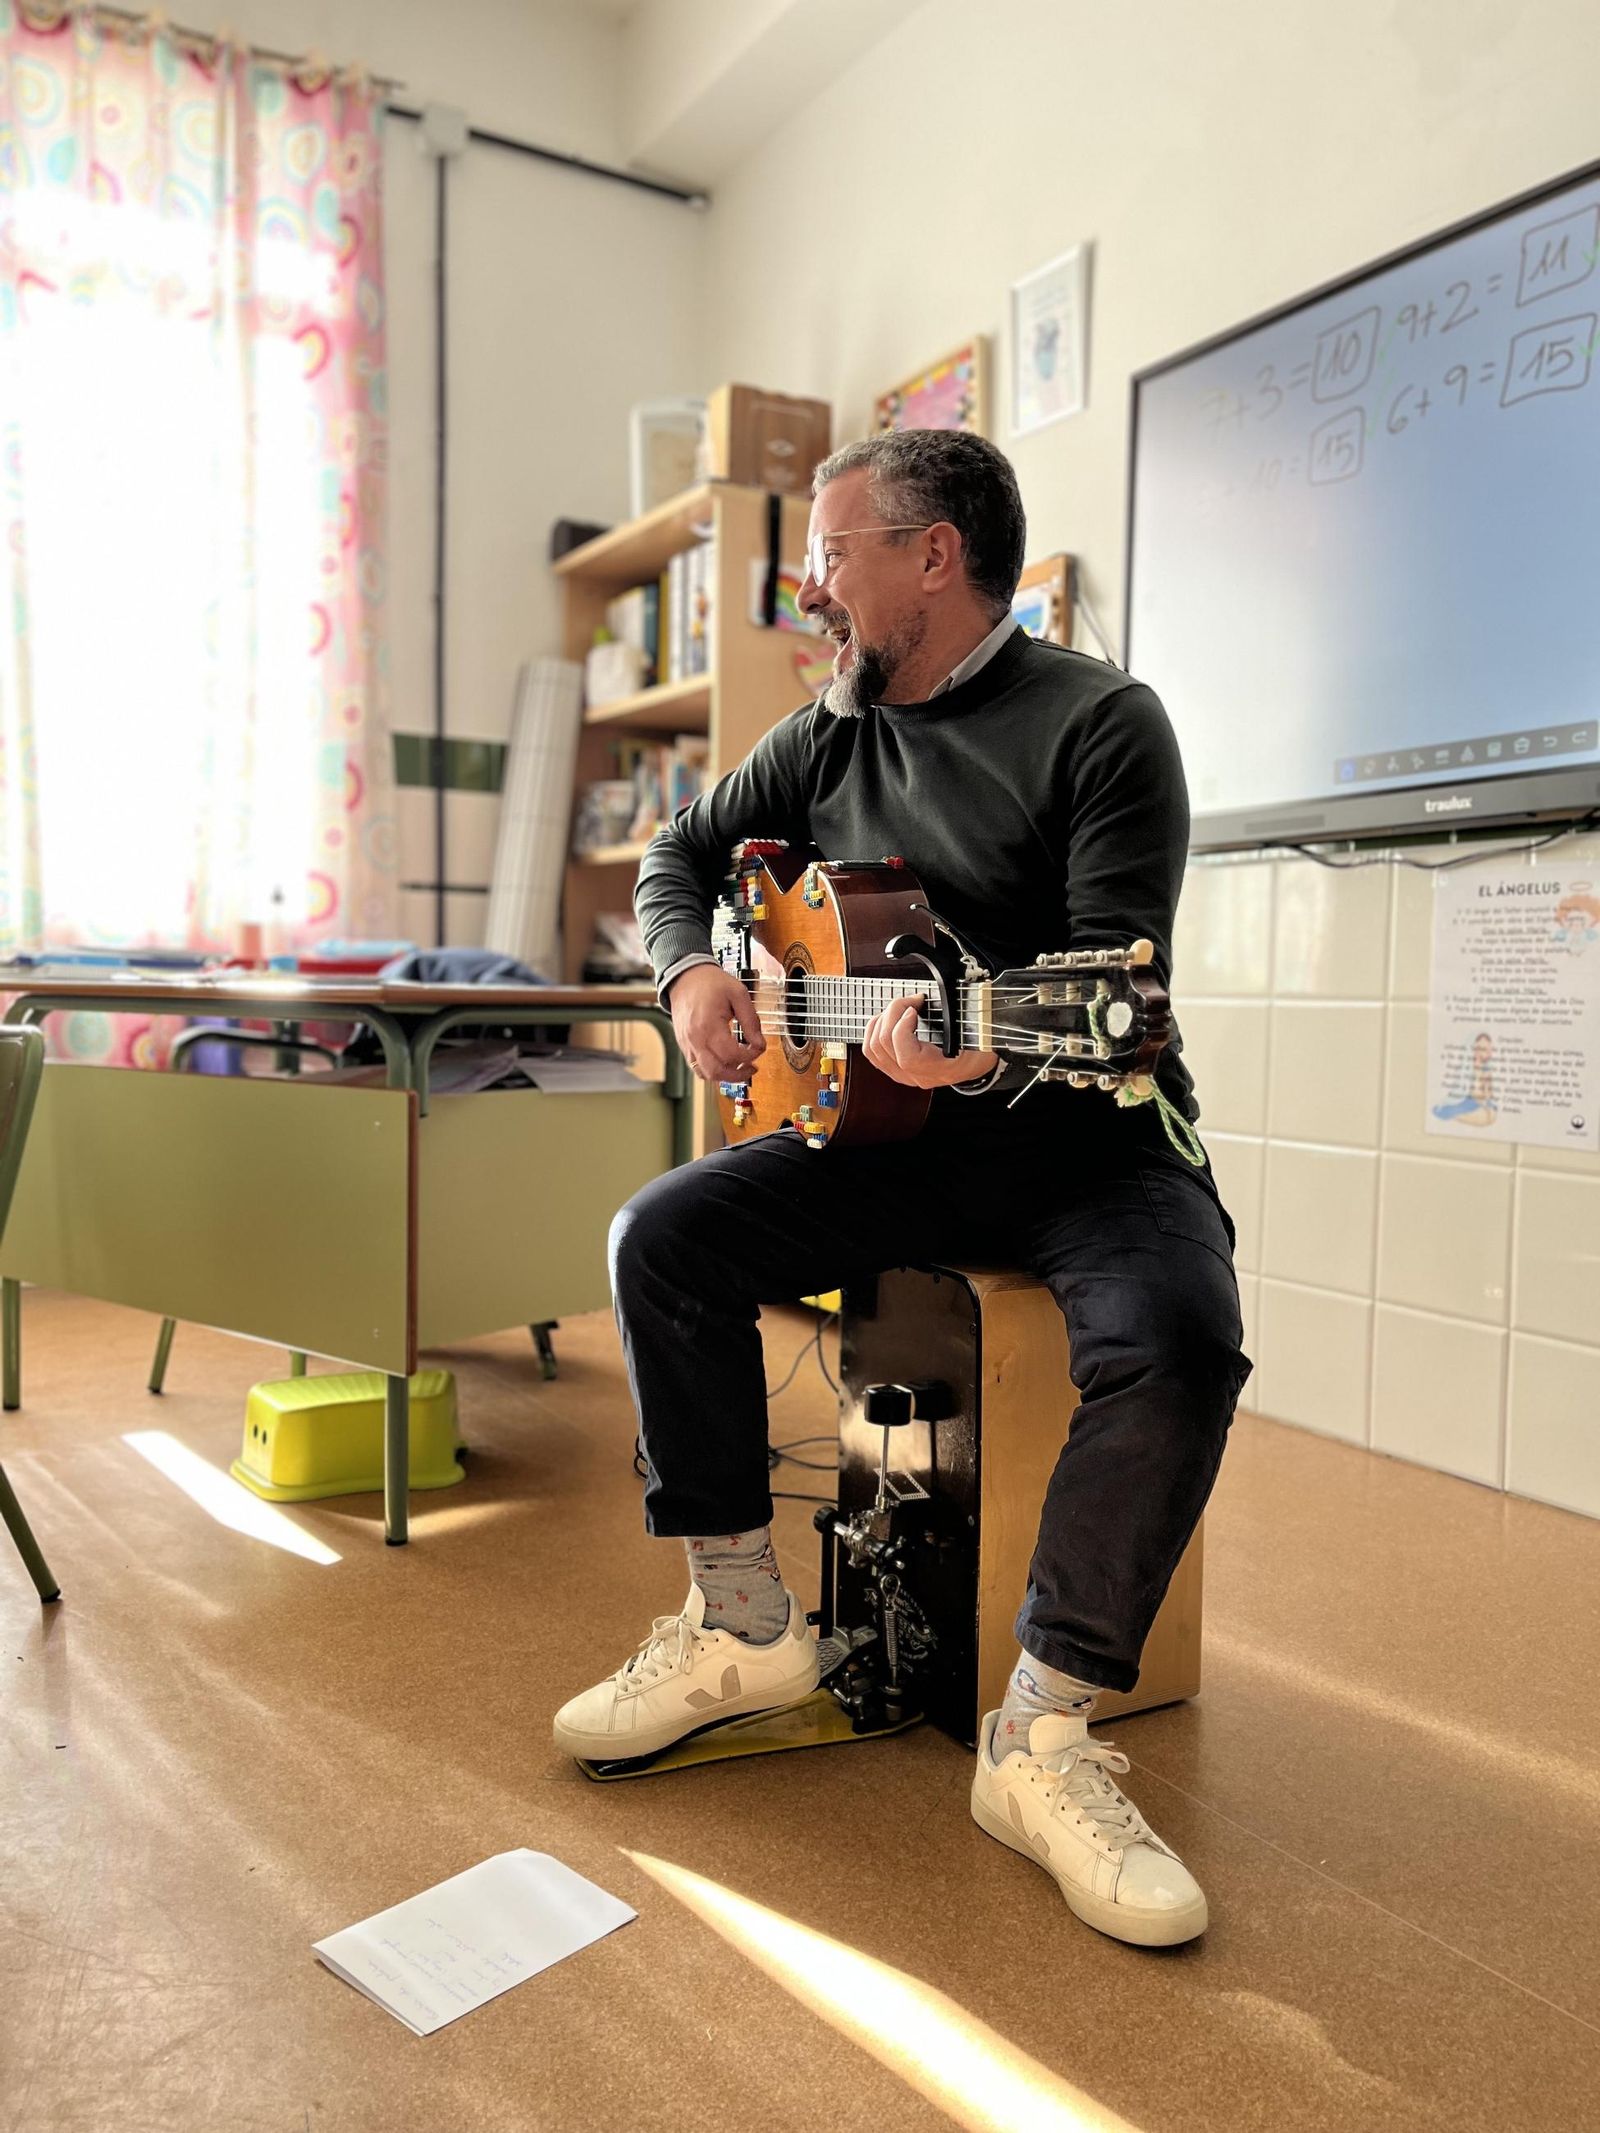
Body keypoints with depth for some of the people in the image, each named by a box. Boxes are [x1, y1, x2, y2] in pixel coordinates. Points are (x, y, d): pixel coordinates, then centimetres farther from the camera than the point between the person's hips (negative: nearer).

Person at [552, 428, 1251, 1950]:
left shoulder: (1100, 723, -9)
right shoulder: (827, 738, 11)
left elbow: (1113, 984, -18)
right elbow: (679, 855, 20)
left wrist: (991, 1050, -38)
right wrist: (692, 973, -1)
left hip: (1088, 1137, -4)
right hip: (888, 1134, 5)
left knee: (1179, 1340, -33)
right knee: (664, 1235, -15)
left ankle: (1042, 1738, -15)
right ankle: (742, 1627, -1)